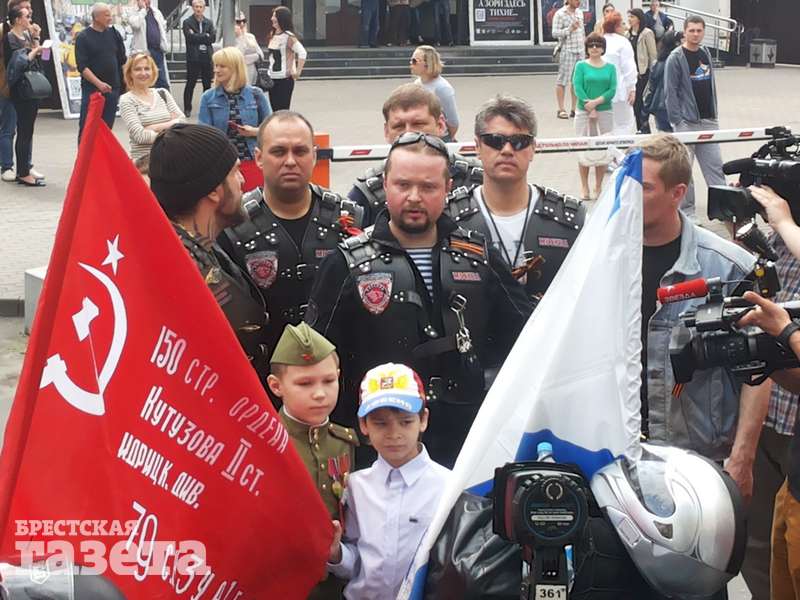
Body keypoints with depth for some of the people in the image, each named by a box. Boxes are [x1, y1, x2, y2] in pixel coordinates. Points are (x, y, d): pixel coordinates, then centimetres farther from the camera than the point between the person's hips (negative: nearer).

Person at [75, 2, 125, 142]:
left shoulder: (114, 33, 9)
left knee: (107, 127, 7)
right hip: (91, 89, -4)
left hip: (112, 88, 4)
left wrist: (125, 82, 8)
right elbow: (82, 66, -11)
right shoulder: (83, 37, -4)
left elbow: (122, 60, 15)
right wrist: (99, 83, -19)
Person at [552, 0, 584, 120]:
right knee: (562, 81, -2)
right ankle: (561, 110, 3)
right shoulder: (560, 14, -9)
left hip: (580, 51, 7)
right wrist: (569, 29, -24)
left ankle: (574, 109, 15)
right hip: (567, 51, -7)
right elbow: (555, 33, -13)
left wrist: (584, 41, 21)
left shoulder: (579, 12, 12)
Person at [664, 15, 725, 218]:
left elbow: (712, 86, 17)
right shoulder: (676, 58, -8)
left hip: (708, 121, 6)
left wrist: (715, 114, 13)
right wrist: (677, 121, -15)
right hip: (687, 121, -6)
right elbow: (670, 91, -11)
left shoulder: (706, 54, 10)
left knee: (715, 164, 5)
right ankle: (686, 210, 9)